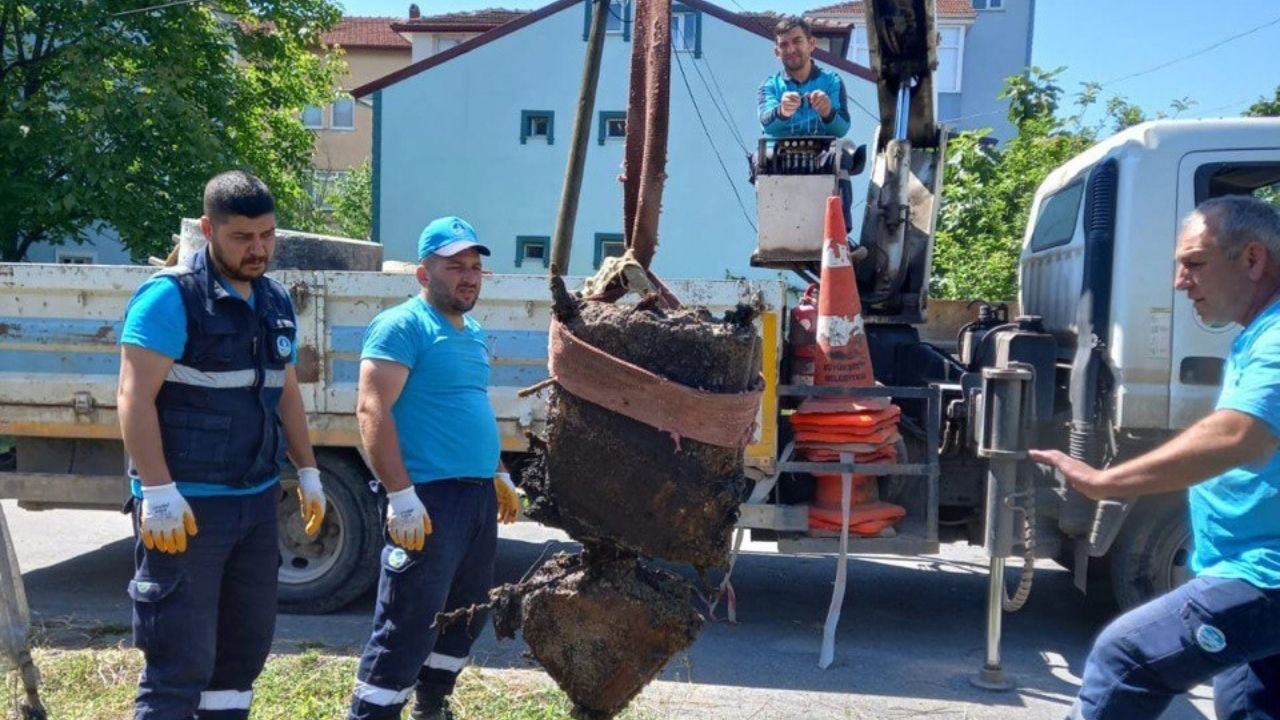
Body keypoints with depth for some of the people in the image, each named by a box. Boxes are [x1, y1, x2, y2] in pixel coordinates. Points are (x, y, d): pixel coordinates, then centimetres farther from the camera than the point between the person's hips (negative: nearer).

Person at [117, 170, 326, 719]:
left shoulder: (275, 301, 12)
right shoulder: (171, 297, -11)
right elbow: (135, 398, -15)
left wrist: (307, 472, 16)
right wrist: (158, 494, -22)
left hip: (257, 502, 7)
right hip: (189, 507, -7)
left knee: (245, 646, 15)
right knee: (182, 658, -3)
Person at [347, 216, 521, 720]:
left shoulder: (474, 334, 17)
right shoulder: (403, 326, -10)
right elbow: (372, 410, -18)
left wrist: (500, 476, 25)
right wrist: (401, 496, -24)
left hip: (478, 495, 9)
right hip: (430, 497, -9)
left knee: (466, 615, 19)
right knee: (406, 630, -7)